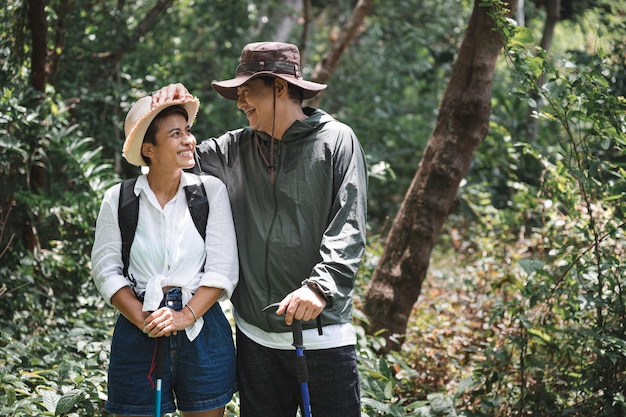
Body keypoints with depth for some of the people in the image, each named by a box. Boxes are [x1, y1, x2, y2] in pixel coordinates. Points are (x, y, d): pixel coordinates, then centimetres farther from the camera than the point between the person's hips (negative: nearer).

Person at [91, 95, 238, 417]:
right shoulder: (118, 200, 0)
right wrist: (144, 320, -14)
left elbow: (223, 268, -4)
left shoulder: (211, 191, -1)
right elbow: (106, 270, -2)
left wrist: (186, 316, -15)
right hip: (139, 335, 0)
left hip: (201, 327, 0)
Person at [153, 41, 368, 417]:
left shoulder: (336, 141, -4)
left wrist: (321, 286, -25)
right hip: (255, 332, 5)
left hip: (322, 329, -4)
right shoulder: (235, 149, 10)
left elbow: (348, 228, -12)